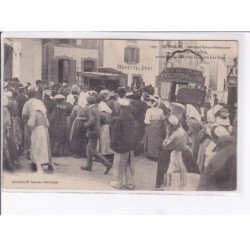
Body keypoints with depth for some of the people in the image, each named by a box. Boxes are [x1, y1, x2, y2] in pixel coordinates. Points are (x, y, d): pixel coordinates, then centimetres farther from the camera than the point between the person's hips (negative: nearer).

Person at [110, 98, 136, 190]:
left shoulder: (119, 119, -19)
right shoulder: (131, 117, 1)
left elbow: (116, 133, -15)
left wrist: (113, 143, -2)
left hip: (121, 145, -7)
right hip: (131, 145, 7)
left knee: (119, 165, 7)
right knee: (129, 165, 16)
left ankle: (118, 182, 17)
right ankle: (130, 183, 21)